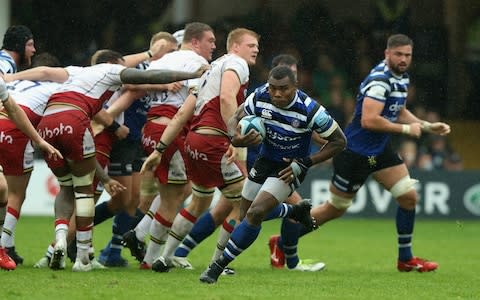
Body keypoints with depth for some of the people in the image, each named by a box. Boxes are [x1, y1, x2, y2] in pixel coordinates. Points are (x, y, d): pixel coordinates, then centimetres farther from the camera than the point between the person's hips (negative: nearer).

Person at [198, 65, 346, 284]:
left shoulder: (309, 110, -25)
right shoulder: (259, 98, -16)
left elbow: (339, 141, -14)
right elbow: (236, 119, 0)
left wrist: (306, 163, -20)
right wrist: (236, 136, -24)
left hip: (290, 168, -6)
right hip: (265, 161, 6)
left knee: (255, 213, -20)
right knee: (247, 212, 14)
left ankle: (219, 266, -14)